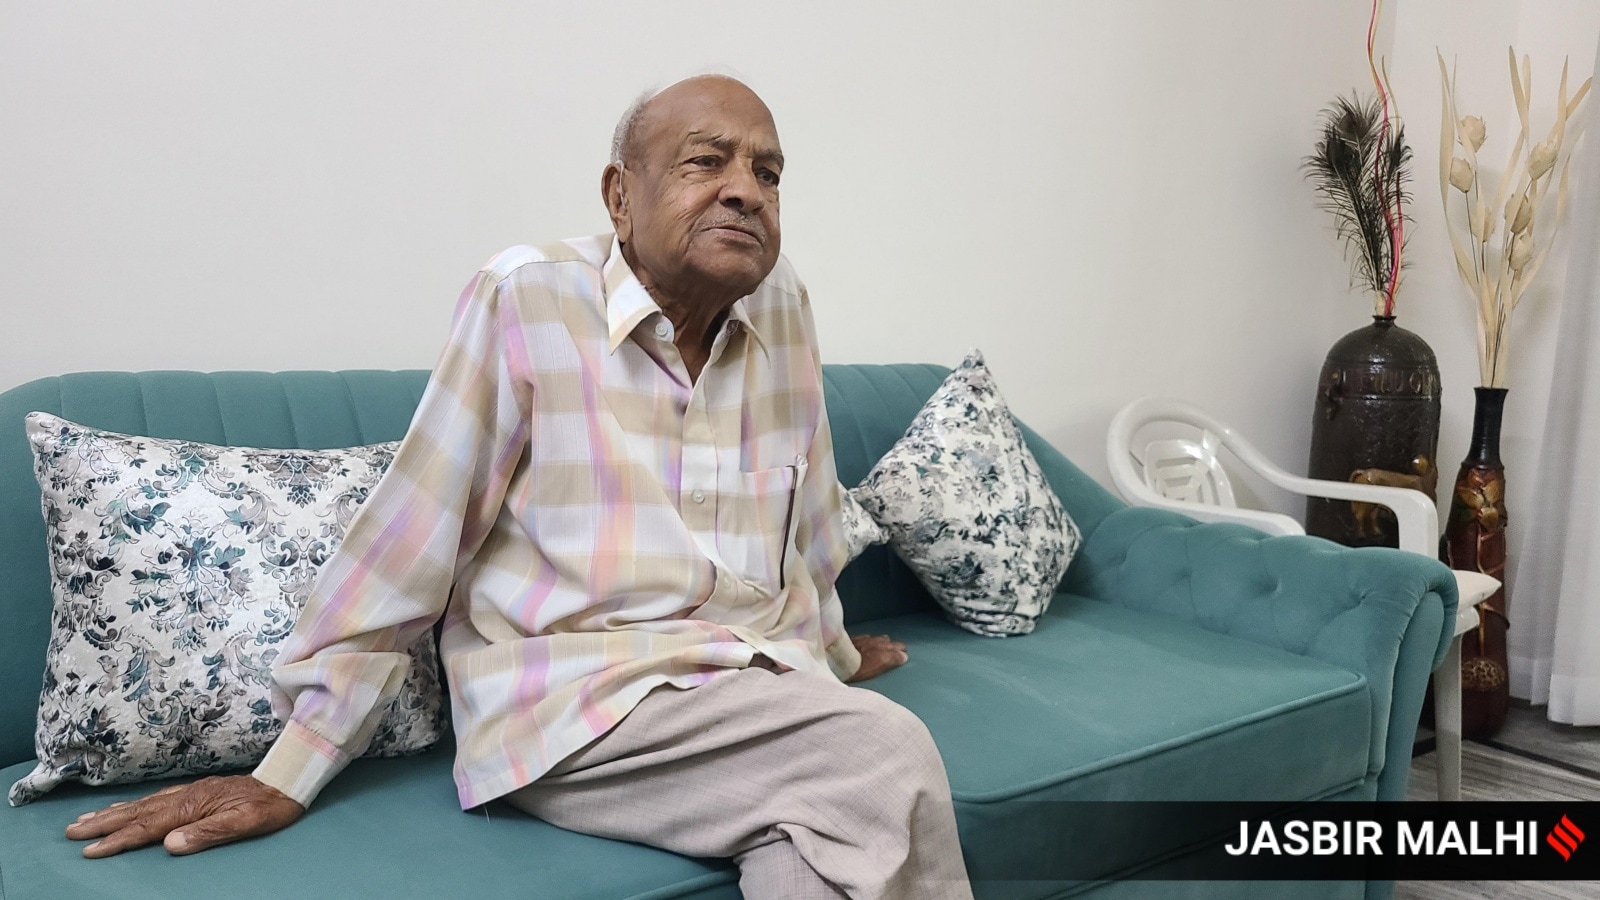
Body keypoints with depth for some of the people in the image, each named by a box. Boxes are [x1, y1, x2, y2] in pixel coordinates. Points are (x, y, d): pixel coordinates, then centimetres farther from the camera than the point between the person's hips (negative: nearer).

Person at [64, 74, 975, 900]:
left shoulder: (781, 304, 6)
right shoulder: (528, 300, -8)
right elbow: (408, 541, -8)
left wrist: (829, 649, 32)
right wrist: (288, 777, -6)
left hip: (758, 680, 5)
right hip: (577, 705, -4)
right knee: (893, 762, -24)